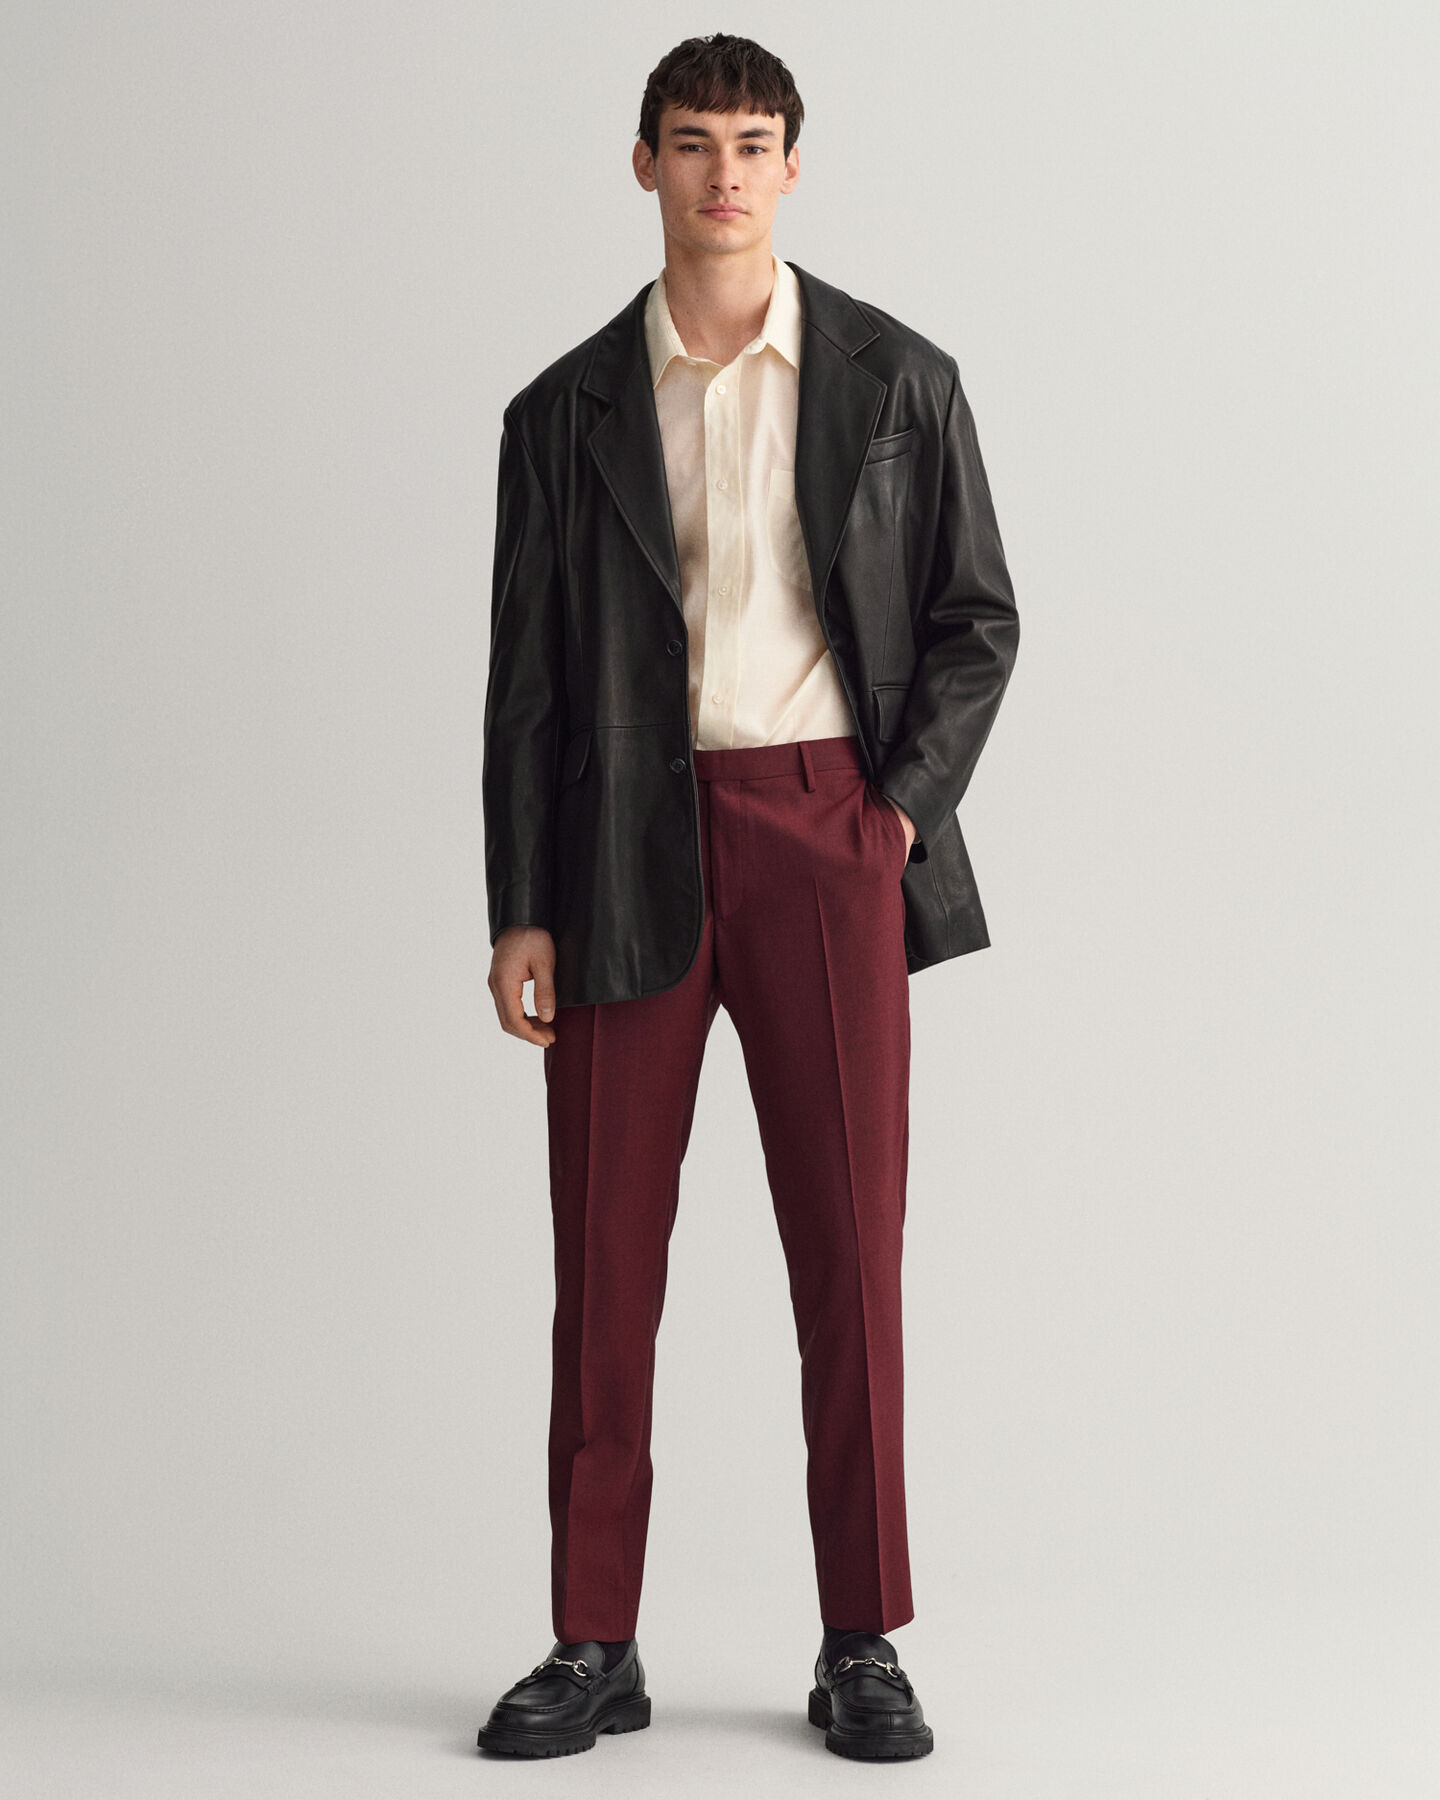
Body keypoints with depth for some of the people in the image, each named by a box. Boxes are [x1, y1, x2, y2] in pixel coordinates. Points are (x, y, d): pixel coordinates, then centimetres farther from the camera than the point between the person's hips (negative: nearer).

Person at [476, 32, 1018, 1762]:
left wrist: (906, 808, -5)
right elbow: (526, 675, 7)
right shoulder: (566, 410, 7)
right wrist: (517, 909, 0)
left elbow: (975, 616, 8)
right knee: (606, 1247, 2)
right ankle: (594, 1646, 12)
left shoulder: (898, 378, 5)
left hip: (826, 825, -1)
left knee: (850, 1242, 0)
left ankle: (863, 1644, 10)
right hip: (628, 849, 1)